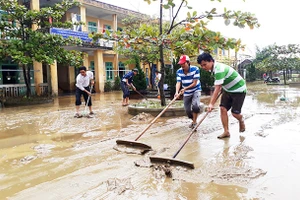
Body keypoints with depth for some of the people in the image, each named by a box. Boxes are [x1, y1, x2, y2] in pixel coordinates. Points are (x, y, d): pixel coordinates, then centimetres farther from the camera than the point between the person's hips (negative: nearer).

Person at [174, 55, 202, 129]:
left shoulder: (195, 69, -20)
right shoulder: (179, 72, -10)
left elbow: (194, 83, -20)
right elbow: (178, 82, -20)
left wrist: (185, 88, -29)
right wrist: (177, 92, -38)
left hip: (196, 90, -3)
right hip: (186, 93, 4)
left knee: (195, 105, -27)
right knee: (188, 110, 5)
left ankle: (194, 122, -7)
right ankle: (194, 121, 35)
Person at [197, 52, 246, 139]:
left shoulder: (219, 69, -31)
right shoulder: (214, 69, -2)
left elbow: (217, 88, -36)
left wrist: (211, 104, -38)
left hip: (239, 90, -8)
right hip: (228, 90, 8)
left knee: (235, 112, -7)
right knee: (223, 108, -5)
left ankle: (241, 121, 29)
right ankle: (226, 131, 2)